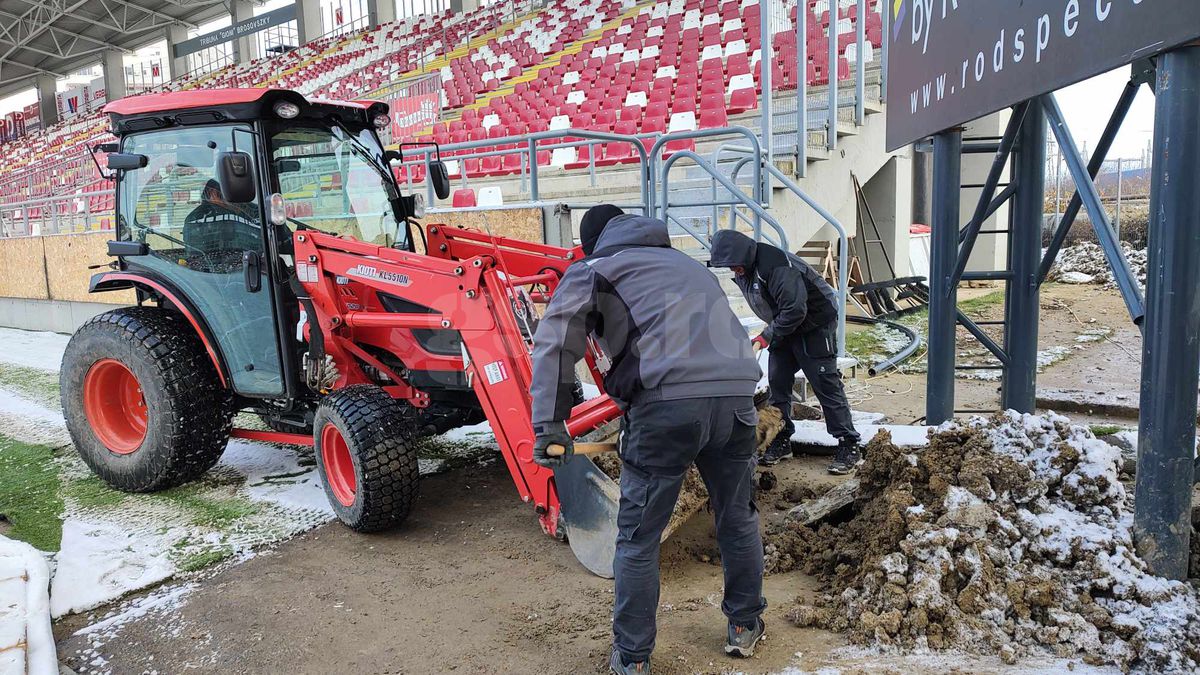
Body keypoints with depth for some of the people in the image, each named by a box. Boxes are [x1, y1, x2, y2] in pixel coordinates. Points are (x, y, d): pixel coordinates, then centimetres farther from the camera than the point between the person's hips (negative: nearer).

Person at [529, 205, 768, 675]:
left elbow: (555, 341, -1)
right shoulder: (688, 264, 33)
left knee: (637, 539, 10)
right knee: (738, 519, 24)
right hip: (736, 395, 5)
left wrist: (549, 424, -5)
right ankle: (745, 627, 41)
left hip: (667, 399, -5)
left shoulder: (594, 269, 16)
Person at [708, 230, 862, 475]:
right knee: (777, 383, 7)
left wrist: (767, 336, -27)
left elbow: (795, 309, -33)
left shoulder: (776, 266, -31)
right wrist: (769, 335, 6)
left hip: (816, 324, -9)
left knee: (826, 385, -7)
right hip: (784, 328, 9)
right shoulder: (743, 271, 0)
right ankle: (781, 440, 18)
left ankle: (849, 445, 1)